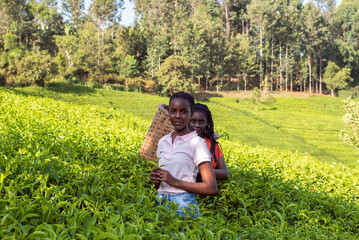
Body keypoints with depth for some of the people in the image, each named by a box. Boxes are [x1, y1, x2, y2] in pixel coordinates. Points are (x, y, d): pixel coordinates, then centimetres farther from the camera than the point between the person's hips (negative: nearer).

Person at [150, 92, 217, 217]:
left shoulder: (196, 143, -7)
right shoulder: (163, 142, 11)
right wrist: (155, 179, -1)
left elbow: (211, 188, -10)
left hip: (183, 205, -5)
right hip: (161, 202, 5)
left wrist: (175, 181, -14)